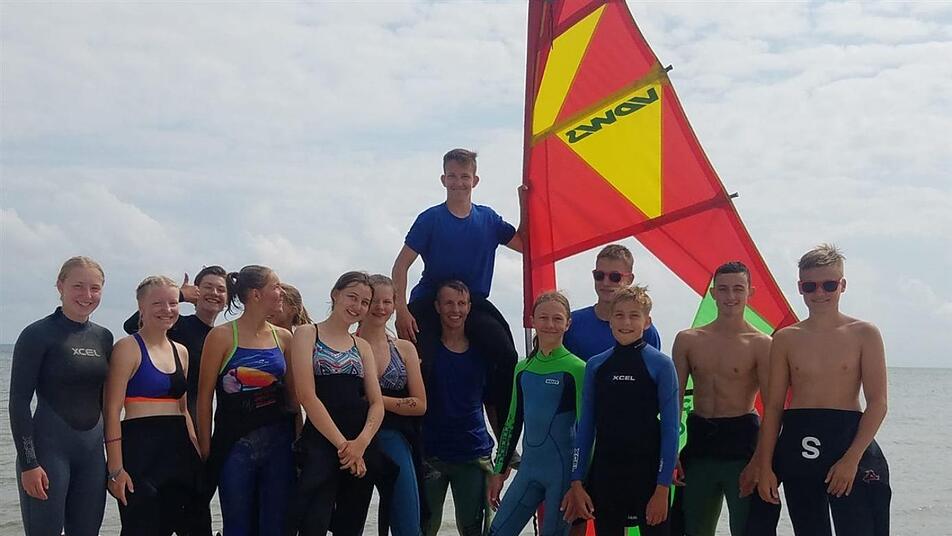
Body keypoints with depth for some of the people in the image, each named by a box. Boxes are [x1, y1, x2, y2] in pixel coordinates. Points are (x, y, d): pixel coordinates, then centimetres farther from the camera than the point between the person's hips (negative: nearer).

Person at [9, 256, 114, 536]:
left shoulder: (103, 337, 10)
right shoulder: (38, 334, -7)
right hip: (49, 449, -6)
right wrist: (28, 464, -15)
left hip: (92, 450, 6)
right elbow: (19, 402, -10)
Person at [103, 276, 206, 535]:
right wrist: (116, 468, -17)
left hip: (179, 448, 7)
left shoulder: (181, 352, 15)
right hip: (140, 448, -7)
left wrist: (198, 453, 12)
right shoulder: (128, 348, -5)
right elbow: (111, 411, -10)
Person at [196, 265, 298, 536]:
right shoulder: (223, 336, -4)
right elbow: (205, 396, -3)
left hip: (278, 442, 3)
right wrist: (206, 449, -4)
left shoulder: (283, 337, 8)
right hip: (236, 444, -3)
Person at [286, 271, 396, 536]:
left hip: (362, 447, 5)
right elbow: (307, 395, -9)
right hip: (321, 442, -5)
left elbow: (377, 403, 7)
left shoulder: (362, 346, 16)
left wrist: (361, 442, -12)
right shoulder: (307, 334, 2)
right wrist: (342, 443, -15)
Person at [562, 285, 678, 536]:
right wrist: (577, 482, 3)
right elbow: (586, 426, 8)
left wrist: (663, 487, -10)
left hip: (647, 473, -3)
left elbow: (670, 428, -5)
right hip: (604, 474, 3)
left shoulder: (661, 365, -4)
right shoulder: (595, 366, 6)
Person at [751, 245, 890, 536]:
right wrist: (765, 466, 2)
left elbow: (877, 403, -3)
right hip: (798, 447, 3)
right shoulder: (786, 339, 8)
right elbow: (773, 406, 9)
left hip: (848, 442, -2)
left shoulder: (864, 334, 1)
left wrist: (851, 459, -13)